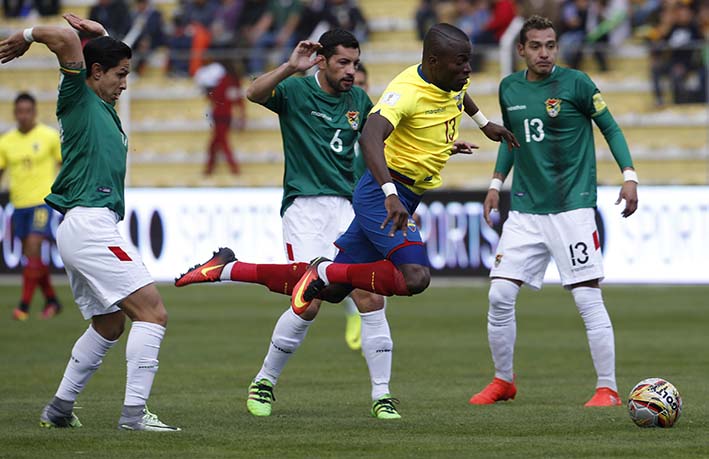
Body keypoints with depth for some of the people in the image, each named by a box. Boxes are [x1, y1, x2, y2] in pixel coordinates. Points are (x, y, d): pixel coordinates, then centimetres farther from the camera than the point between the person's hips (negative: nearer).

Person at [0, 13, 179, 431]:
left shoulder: (103, 108, 20)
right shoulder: (78, 99, -5)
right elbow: (66, 39, -19)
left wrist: (100, 34, 21)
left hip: (82, 229, 10)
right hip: (89, 222, -10)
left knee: (108, 326, 19)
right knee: (152, 311, -14)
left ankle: (60, 408, 23)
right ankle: (135, 412, -20)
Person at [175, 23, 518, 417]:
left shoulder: (454, 80, 5)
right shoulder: (407, 92, -23)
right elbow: (370, 138, -39)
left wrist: (484, 123, 43)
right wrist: (390, 194, -49)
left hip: (397, 198, 9)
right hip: (381, 195, -9)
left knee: (329, 290, 11)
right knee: (415, 277, -28)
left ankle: (227, 268, 21)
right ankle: (321, 272, -12)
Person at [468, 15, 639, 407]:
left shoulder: (575, 83, -6)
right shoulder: (509, 89, 8)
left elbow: (610, 128, 1)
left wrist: (629, 176, -9)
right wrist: (496, 183, 16)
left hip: (572, 207, -4)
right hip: (525, 210, 4)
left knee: (588, 298, -8)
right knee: (500, 296, -1)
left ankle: (608, 389, -1)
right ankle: (503, 381, 17)